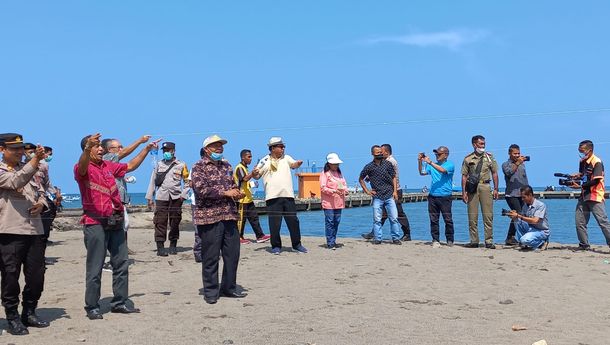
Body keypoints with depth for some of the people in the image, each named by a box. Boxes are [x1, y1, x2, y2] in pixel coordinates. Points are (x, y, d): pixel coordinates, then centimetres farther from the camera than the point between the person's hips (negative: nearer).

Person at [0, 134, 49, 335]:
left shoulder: (28, 169, 19)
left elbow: (39, 192, 25)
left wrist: (41, 203, 2)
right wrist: (36, 160, -31)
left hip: (35, 230, 6)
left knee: (36, 275, 9)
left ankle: (29, 313, 24)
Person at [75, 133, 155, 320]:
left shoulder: (108, 165, 15)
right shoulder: (81, 168, -6)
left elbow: (130, 166, 26)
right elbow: (82, 166, -30)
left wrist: (147, 149, 20)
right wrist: (87, 149, -50)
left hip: (115, 222, 7)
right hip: (95, 223, -7)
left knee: (121, 264, 10)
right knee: (95, 268, -2)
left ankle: (119, 303, 21)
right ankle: (92, 307, 8)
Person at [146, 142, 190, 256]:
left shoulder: (181, 165, 6)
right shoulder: (159, 164, 10)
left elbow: (187, 181, 9)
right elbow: (153, 181, 11)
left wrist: (183, 194, -2)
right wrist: (149, 197, 7)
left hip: (176, 198, 0)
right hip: (161, 197, 0)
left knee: (175, 222, 5)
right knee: (160, 222, -6)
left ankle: (173, 246, 17)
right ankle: (160, 247, -5)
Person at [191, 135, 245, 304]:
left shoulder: (226, 165, 17)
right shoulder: (199, 167, -3)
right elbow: (201, 189, -17)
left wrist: (237, 192, 4)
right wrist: (225, 192, -17)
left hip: (229, 216, 6)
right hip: (209, 217, -6)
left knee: (232, 254, 8)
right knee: (211, 257, 0)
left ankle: (228, 288, 22)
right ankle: (210, 292, 11)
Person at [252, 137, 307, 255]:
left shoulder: (286, 158, 13)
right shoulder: (265, 161, 5)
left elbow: (293, 164, -2)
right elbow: (257, 176, 8)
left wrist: (298, 164, -24)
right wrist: (254, 174, -15)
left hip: (288, 195, 2)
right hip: (272, 197, -2)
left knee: (293, 221, 6)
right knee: (274, 223, -1)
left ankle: (297, 244, 18)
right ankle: (276, 246, 11)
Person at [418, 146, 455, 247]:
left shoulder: (450, 164, 0)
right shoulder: (433, 165, 17)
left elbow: (442, 170, -19)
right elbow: (422, 172, 11)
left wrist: (429, 162, -21)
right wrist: (420, 161, -2)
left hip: (445, 196, -5)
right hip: (432, 196, 5)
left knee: (448, 219, -2)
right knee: (433, 219, 3)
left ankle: (450, 240, 7)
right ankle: (435, 240, 8)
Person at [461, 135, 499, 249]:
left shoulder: (489, 157, 10)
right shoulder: (468, 159, 6)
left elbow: (494, 173, 11)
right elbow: (464, 176, 5)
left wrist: (496, 189, 3)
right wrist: (464, 192, -2)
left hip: (485, 186, 0)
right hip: (472, 188, 0)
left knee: (488, 215, -3)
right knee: (472, 215, 2)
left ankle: (489, 241, 2)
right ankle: (474, 241, 9)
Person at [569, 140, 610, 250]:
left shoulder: (597, 162, -13)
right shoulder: (582, 161, 11)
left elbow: (596, 181, -18)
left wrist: (580, 186, -20)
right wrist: (577, 175, 3)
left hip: (596, 196, -8)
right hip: (584, 195, 8)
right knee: (580, 222, 7)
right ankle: (584, 245, 16)